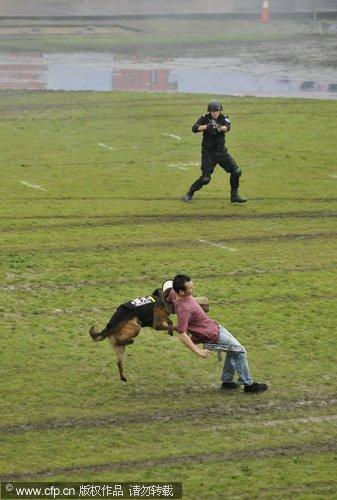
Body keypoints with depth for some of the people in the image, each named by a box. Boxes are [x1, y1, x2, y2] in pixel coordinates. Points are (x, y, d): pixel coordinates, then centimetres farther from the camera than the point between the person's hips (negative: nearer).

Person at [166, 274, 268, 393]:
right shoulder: (184, 309, -37)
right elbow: (182, 335, -32)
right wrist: (198, 351, -24)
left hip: (212, 324, 9)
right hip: (212, 334, -9)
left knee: (234, 350, 22)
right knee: (239, 351, 2)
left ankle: (227, 381, 33)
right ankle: (248, 384, 15)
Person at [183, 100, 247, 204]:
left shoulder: (224, 118, -4)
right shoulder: (205, 118, -7)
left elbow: (227, 127, -25)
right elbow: (194, 128, -21)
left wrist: (219, 128, -47)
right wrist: (207, 126, -36)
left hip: (221, 151, 3)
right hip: (208, 153, -3)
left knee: (236, 171, -5)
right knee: (205, 178, -11)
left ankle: (234, 195, 11)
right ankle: (189, 194, 9)